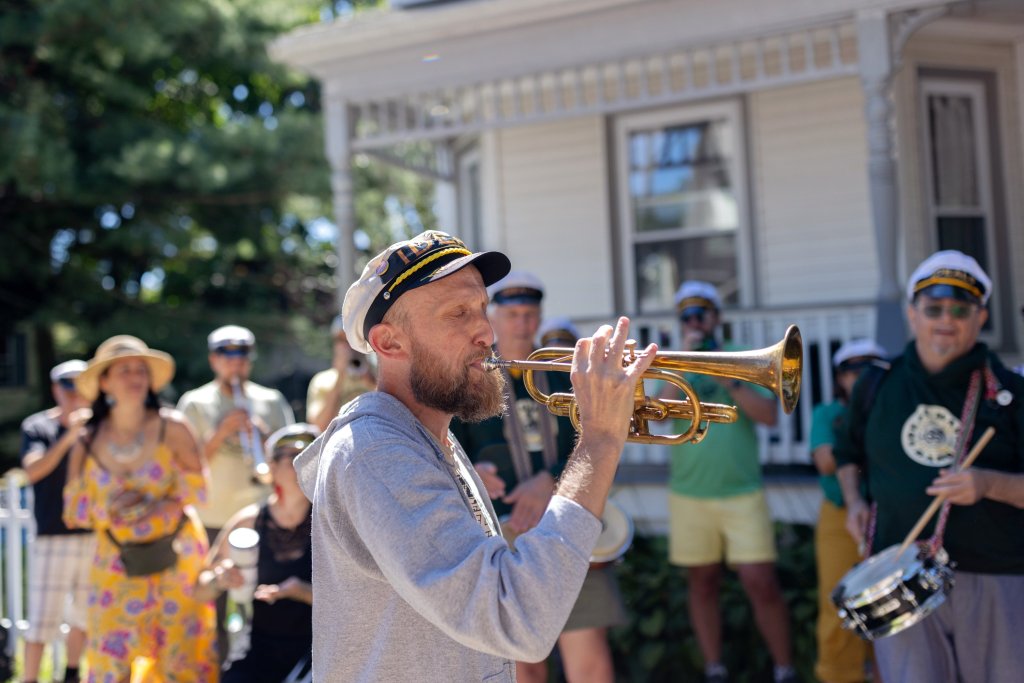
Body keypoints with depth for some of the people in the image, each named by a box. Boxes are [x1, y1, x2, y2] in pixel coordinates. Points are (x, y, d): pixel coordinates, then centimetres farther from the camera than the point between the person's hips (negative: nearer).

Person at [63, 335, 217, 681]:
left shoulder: (172, 428, -10)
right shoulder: (87, 443, -3)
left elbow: (195, 489, -7)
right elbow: (73, 510, 1)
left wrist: (150, 505, -23)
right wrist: (106, 510, -19)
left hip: (177, 557, -2)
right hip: (117, 562, 2)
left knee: (181, 652, 4)